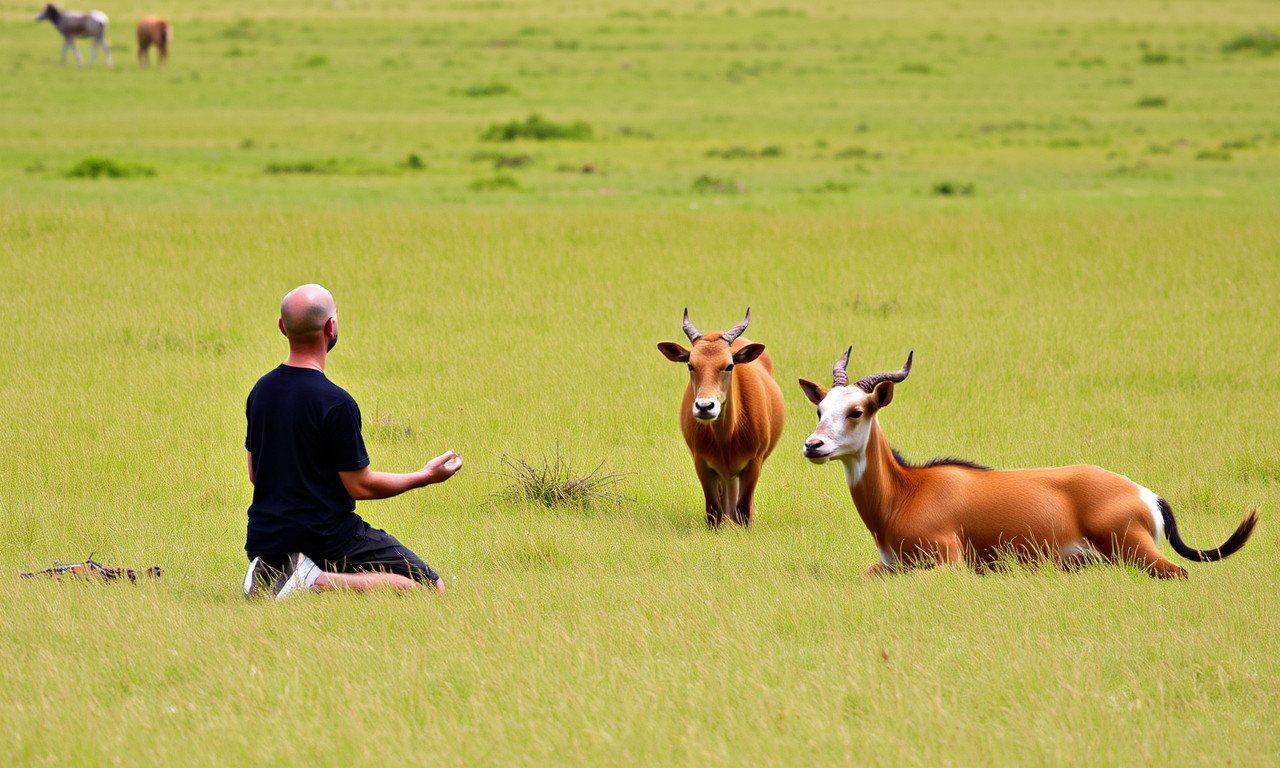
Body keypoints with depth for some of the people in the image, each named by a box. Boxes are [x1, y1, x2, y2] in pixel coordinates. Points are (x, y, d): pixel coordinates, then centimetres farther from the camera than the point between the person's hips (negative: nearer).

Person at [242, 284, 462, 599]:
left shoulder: (260, 391, 3)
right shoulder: (336, 403, -19)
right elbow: (360, 486, -12)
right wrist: (426, 476, 1)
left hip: (264, 536, 7)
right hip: (322, 535, -7)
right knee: (431, 587, -4)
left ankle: (270, 573, 6)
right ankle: (318, 582, -16)